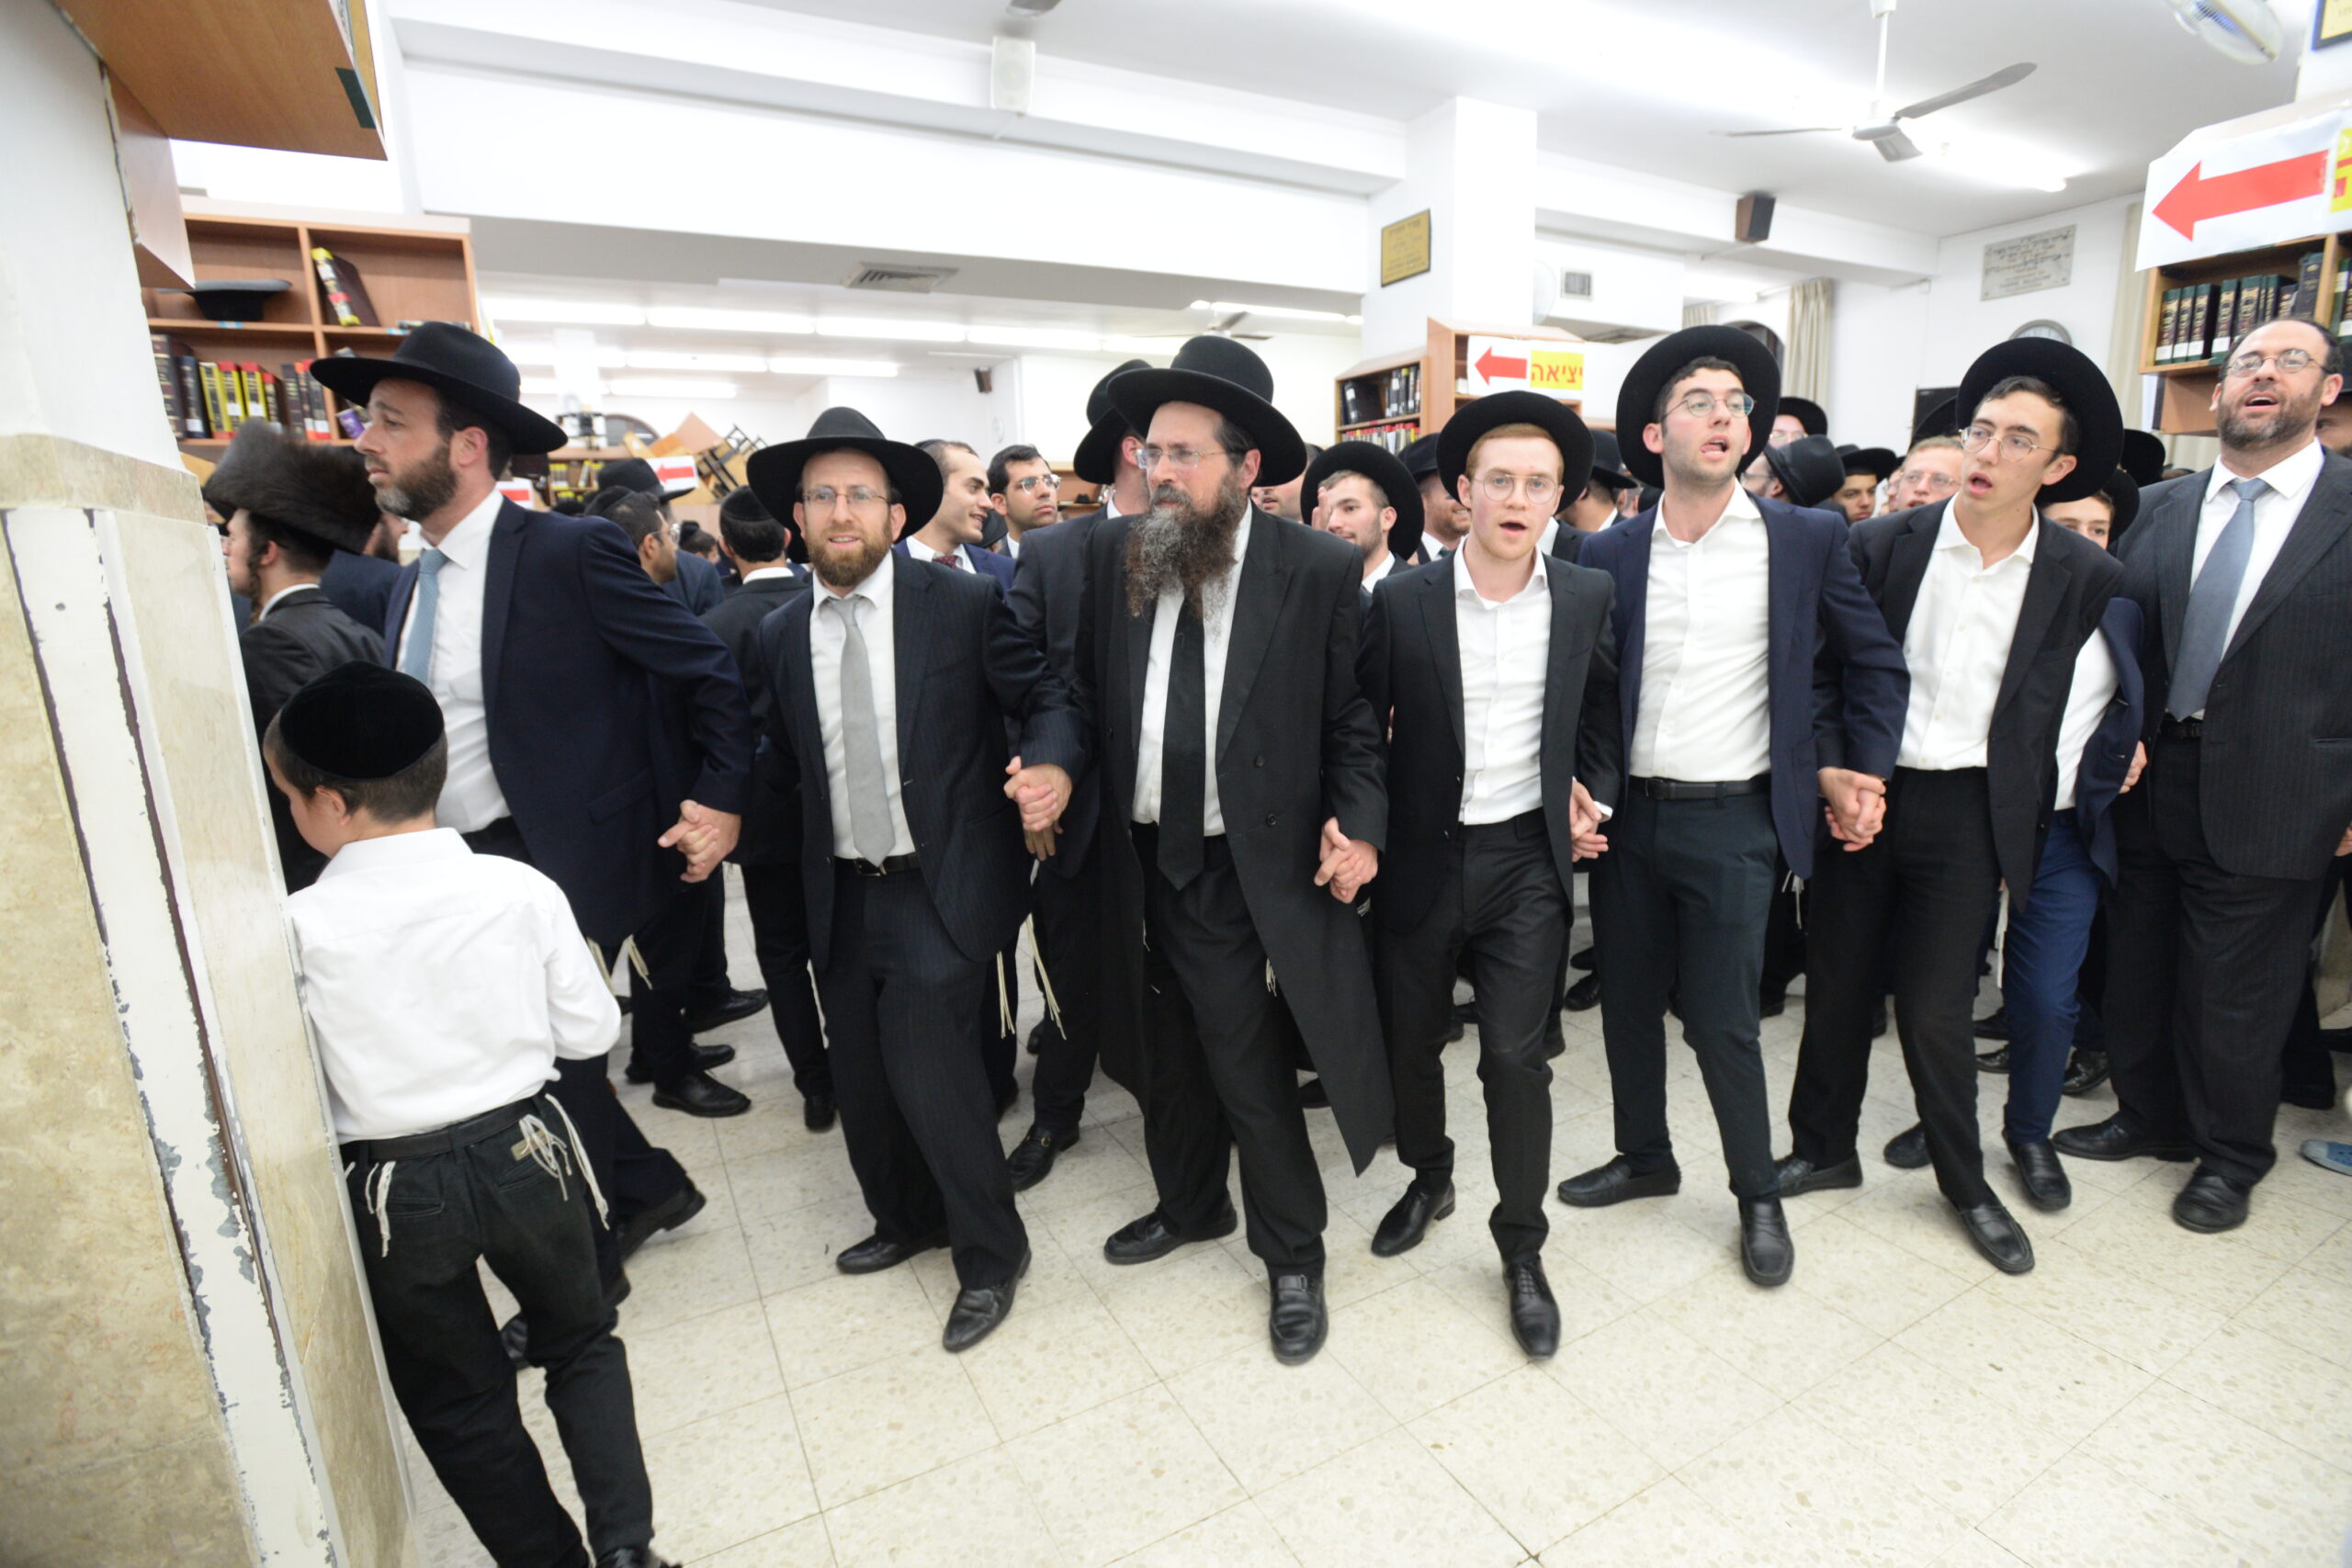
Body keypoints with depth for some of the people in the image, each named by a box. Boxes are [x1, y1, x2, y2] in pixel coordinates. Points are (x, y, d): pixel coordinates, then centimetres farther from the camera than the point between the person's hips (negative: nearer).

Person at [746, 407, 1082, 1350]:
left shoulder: (964, 604, -6)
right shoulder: (780, 635, 6)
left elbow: (1047, 700, -6)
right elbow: (784, 762, 15)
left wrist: (1052, 769, -26)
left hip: (943, 887, -5)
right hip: (840, 895, 5)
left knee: (923, 1059, -12)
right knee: (860, 1075, 14)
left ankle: (990, 1253, 15)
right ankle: (907, 1221, 42)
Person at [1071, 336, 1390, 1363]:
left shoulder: (1321, 569, -9)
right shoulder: (1112, 551, 0)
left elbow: (1351, 718, -3)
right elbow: (1084, 686, 7)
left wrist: (1359, 824, -15)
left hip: (1245, 870, -4)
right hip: (1137, 858, 5)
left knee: (1246, 1066, 3)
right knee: (1164, 1052, 21)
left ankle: (1292, 1258, 31)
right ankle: (1187, 1204, 49)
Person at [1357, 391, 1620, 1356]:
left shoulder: (1586, 599, 1)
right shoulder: (1402, 601, -5)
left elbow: (1602, 714, 14)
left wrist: (1592, 797, 2)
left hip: (1527, 855, 0)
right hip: (1422, 855, 1)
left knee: (1515, 1056, 0)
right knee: (1409, 1038, 14)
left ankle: (1521, 1248, 23)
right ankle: (1428, 1178, 43)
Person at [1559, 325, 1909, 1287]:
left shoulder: (1810, 541, -1)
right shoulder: (1608, 555, 2)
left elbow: (1874, 664, 8)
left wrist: (1859, 774, 3)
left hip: (1732, 820, -2)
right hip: (1626, 815, 3)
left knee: (1722, 1023, 3)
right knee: (1628, 1007, 14)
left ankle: (1758, 1195, 28)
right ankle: (1645, 1157, 37)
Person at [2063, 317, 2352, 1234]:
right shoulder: (2161, 509, 7)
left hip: (2265, 804, -3)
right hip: (2151, 783, 4)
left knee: (2237, 996, 9)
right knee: (2137, 971, 15)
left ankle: (2231, 1156, 31)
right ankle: (2149, 1116, 36)